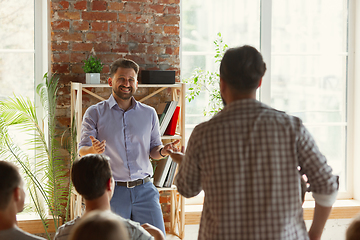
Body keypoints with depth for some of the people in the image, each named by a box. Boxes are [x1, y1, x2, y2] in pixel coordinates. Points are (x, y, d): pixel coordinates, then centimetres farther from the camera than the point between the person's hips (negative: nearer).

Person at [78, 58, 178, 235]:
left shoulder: (149, 113, 11)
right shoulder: (95, 113, 2)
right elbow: (82, 151, 0)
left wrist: (163, 151, -7)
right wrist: (94, 150, -24)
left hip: (144, 189, 2)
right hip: (111, 192, -2)